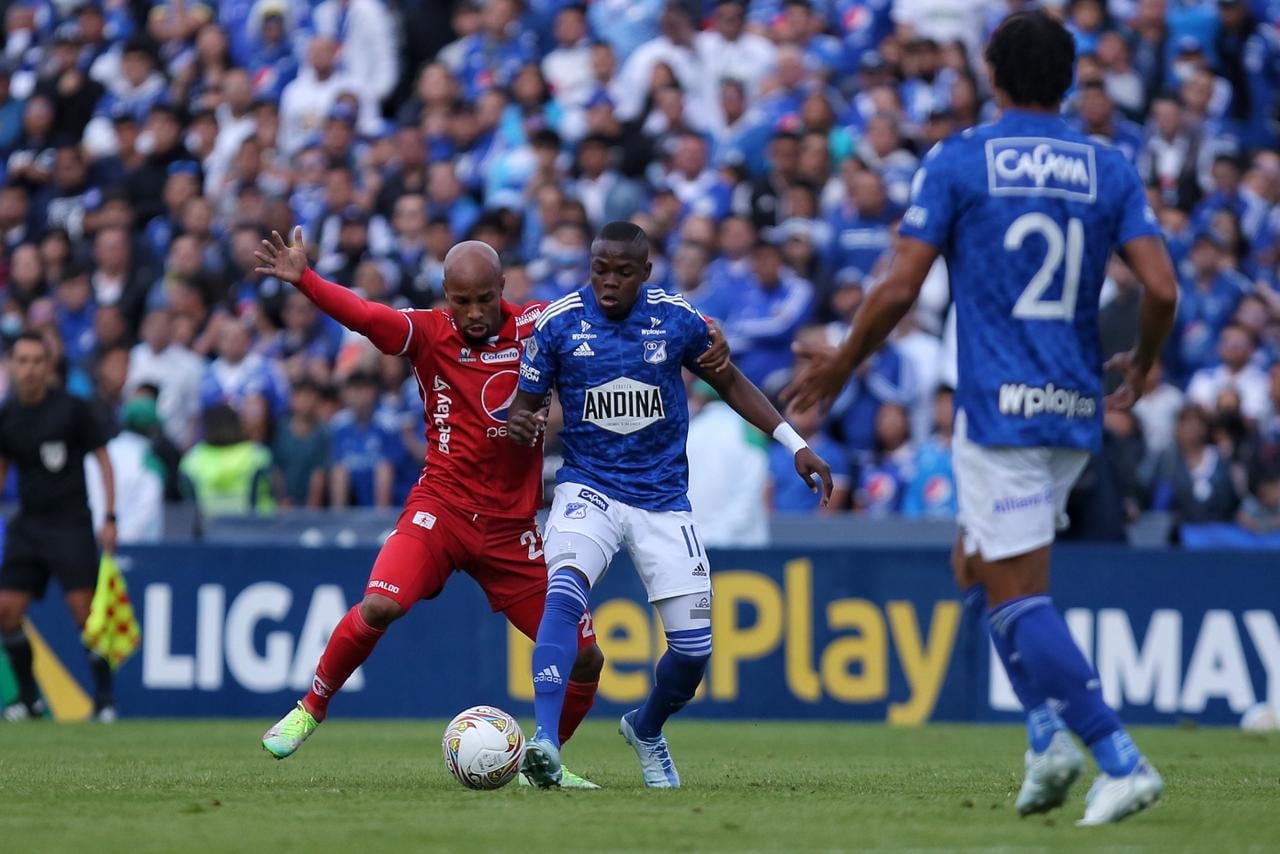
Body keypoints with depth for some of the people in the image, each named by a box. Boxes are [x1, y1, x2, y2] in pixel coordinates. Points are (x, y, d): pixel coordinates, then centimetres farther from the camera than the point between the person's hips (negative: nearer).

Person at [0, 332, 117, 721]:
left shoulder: (71, 409, -9)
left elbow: (102, 458, -2)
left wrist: (110, 517, -7)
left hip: (71, 524, -5)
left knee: (83, 609, -12)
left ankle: (104, 699, -2)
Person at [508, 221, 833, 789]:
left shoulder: (677, 320, -3)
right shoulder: (558, 323, -6)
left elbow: (729, 384, 12)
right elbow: (525, 404, 2)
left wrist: (794, 443, 6)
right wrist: (519, 424, -23)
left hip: (663, 499, 2)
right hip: (588, 487, -2)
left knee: (693, 646, -1)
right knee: (565, 590, -32)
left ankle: (646, 729, 31)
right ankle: (545, 741, -42)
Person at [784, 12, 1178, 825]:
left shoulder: (957, 161, -3)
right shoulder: (1111, 169, 6)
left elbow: (900, 288, -7)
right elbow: (1162, 287, -3)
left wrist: (839, 368, 8)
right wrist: (1143, 365, 18)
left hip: (999, 409, -5)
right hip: (1077, 412, 5)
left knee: (1018, 595, -4)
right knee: (977, 565, 22)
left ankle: (1122, 760, -16)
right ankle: (1050, 731, 6)